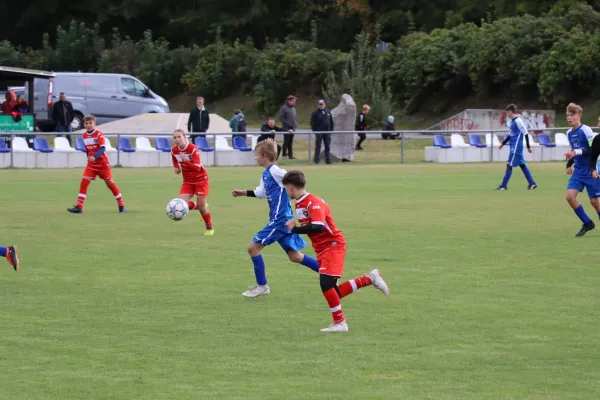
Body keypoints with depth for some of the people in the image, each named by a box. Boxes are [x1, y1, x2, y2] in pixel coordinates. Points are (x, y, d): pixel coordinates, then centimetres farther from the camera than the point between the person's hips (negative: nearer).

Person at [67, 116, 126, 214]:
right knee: (84, 182, -11)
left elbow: (103, 148, -25)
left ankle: (121, 205, 17)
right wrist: (89, 157, 9)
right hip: (91, 164, 4)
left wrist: (94, 157, -39)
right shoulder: (84, 136, 2)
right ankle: (79, 207, -13)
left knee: (109, 182, 3)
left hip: (103, 163, -4)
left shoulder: (99, 134, -14)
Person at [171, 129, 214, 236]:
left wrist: (185, 160, -40)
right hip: (188, 181, 5)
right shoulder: (174, 150, -5)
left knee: (201, 206, -3)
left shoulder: (193, 149, -21)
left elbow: (197, 168, -29)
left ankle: (209, 228, 19)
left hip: (201, 180, -5)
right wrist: (177, 169, -3)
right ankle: (201, 206, 19)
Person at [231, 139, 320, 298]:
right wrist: (243, 193, 28)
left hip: (279, 220, -10)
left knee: (253, 247, -4)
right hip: (284, 219, 10)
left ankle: (262, 286, 5)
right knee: (294, 256, 13)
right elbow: (262, 192, 26)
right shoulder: (266, 174, 12)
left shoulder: (275, 171, -16)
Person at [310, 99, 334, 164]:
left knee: (328, 147, 6)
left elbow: (331, 122, 15)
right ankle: (317, 160, 1)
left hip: (327, 132, 4)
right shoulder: (315, 113, -1)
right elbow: (312, 123, -2)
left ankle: (328, 160, 10)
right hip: (319, 132, -4)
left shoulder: (328, 112, 11)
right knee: (318, 146, -3)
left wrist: (331, 130, 6)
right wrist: (315, 130, -10)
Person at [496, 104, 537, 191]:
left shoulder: (518, 121, -15)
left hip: (516, 148, -10)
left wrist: (528, 147, -14)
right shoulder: (512, 121, 13)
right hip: (514, 147, 10)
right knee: (522, 165, 11)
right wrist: (503, 144, 26)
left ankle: (504, 185, -4)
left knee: (509, 165, -7)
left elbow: (526, 133, -15)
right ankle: (532, 183, 15)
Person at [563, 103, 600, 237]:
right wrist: (569, 164, 7)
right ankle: (587, 223, 6)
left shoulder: (586, 130, -15)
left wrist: (577, 152, -26)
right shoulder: (569, 133, 8)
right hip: (578, 171, 6)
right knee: (570, 196, -9)